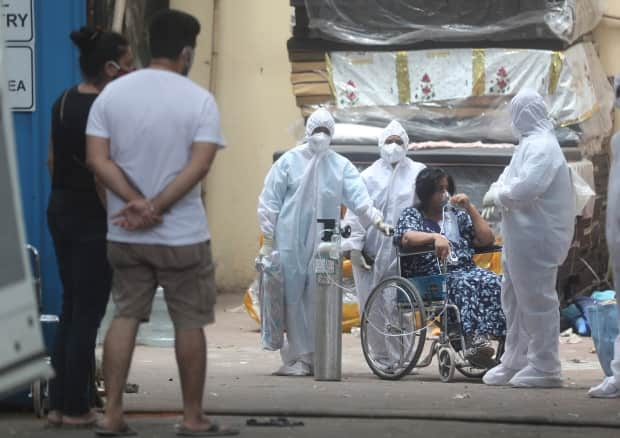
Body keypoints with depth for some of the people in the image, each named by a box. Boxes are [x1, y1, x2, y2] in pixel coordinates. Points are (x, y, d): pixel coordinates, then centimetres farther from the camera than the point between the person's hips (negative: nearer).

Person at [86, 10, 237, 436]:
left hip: (124, 235, 4)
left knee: (125, 316, 11)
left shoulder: (113, 93, 1)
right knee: (189, 323, 6)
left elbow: (98, 158, -6)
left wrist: (136, 201, -12)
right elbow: (199, 166, -19)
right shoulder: (199, 99, -10)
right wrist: (155, 208, -18)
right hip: (182, 235, -4)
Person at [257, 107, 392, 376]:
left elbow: (359, 198, -2)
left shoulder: (341, 166, 9)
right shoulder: (290, 161, 3)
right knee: (293, 299, -3)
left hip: (323, 243, 2)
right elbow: (269, 201, 3)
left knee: (318, 300, 2)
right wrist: (269, 240, -1)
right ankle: (297, 356, 2)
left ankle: (312, 357, 10)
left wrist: (376, 220, -20)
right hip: (291, 242, -2)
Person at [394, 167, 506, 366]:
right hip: (430, 275, -4)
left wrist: (471, 208, 11)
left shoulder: (457, 215, 26)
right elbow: (406, 238, -9)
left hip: (465, 268, 4)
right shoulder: (412, 214, 14)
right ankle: (472, 339, -51)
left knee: (493, 282, -29)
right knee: (465, 283, -37)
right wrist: (436, 237, -26)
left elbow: (487, 240, 18)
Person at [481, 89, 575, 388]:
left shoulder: (541, 147, -17)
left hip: (536, 239, -11)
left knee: (536, 300, -5)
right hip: (521, 237, 11)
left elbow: (526, 188, -28)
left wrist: (496, 196, -11)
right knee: (515, 299, 17)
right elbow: (512, 174, 20)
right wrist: (497, 188, -2)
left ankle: (545, 368, 0)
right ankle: (515, 362, 26)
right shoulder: (529, 143, 16)